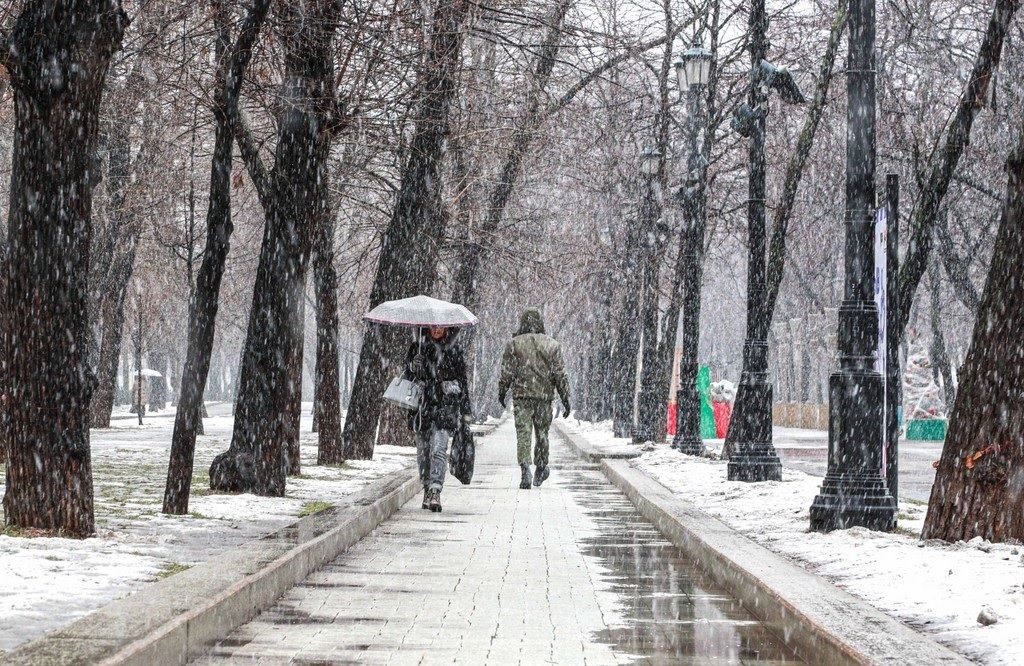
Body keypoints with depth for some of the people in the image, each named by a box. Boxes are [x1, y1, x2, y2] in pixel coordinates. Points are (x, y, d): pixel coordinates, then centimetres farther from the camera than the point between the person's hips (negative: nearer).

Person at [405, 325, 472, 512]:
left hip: (446, 407, -2)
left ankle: (435, 492, -21)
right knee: (423, 451, 6)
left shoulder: (454, 351, 8)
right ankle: (427, 489, 19)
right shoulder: (417, 348, 9)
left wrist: (466, 412, 11)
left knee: (439, 450, -15)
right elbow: (408, 374, 10)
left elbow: (463, 381, 13)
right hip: (422, 406, 2)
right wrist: (414, 366, -14)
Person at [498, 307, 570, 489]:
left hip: (521, 395, -1)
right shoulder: (552, 345, 2)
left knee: (523, 434, -5)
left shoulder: (514, 344, 0)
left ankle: (525, 468, -24)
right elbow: (559, 374, 1)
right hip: (544, 395, 1)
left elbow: (507, 373, 0)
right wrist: (565, 399, 5)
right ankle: (540, 471, 27)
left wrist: (501, 392, 14)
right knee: (542, 434, 15)